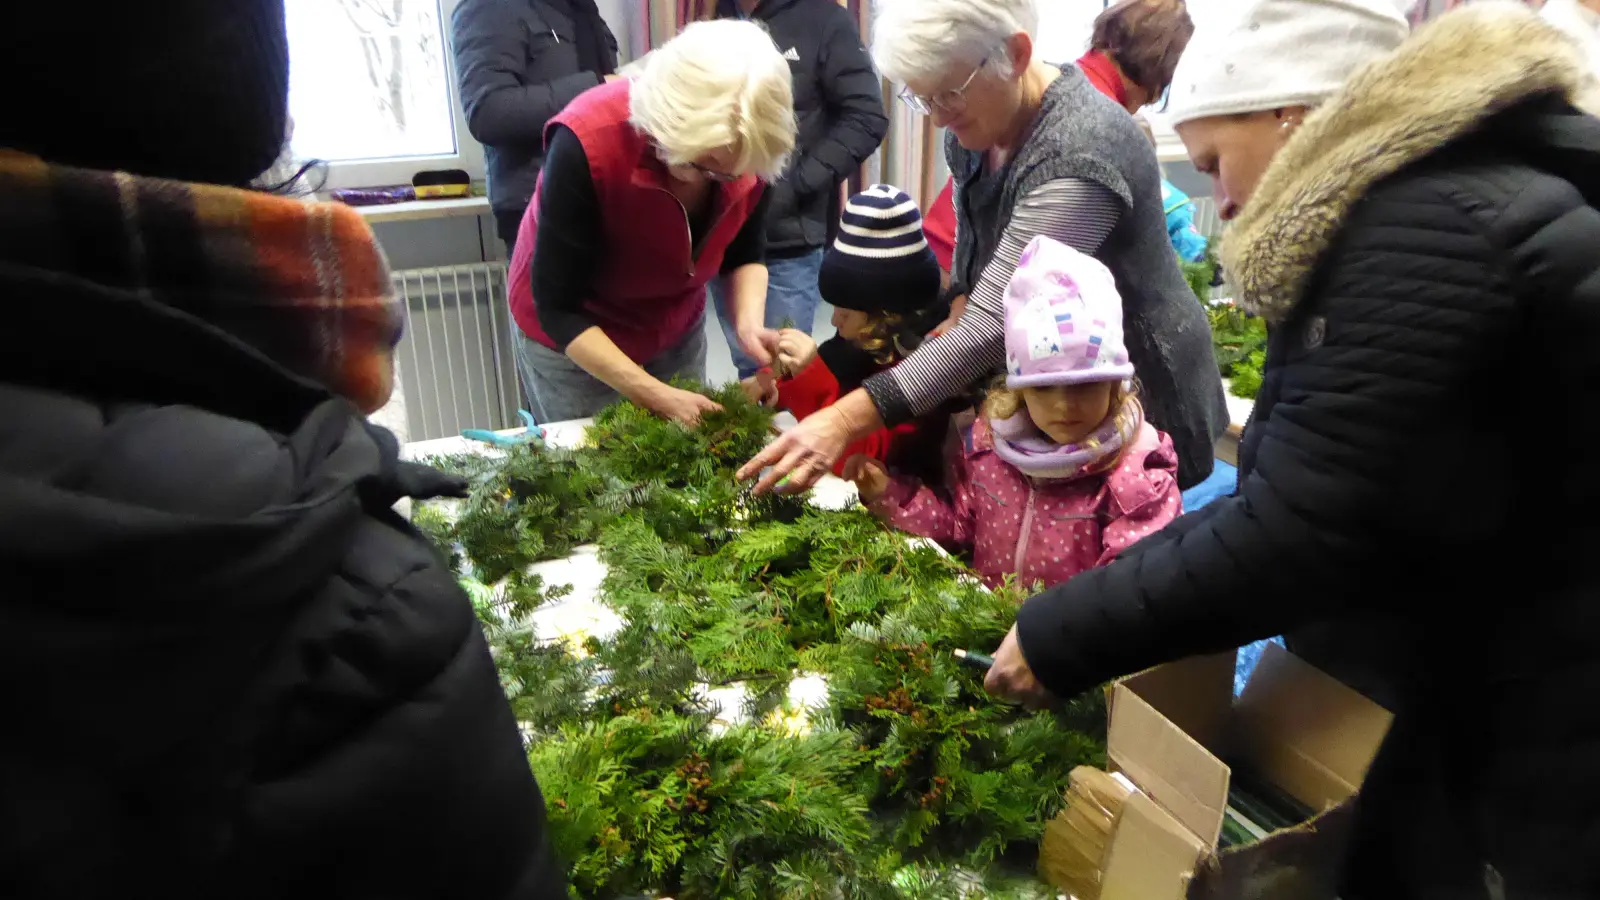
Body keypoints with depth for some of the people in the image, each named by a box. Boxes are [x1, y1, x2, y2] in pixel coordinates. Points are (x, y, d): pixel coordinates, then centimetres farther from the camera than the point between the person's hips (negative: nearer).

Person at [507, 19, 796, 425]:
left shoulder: (752, 151, -21)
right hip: (568, 337, -3)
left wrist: (749, 324, -24)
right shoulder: (587, 144, -33)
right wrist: (657, 396, -33)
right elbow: (558, 308, -26)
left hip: (676, 328, 4)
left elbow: (743, 255, -3)